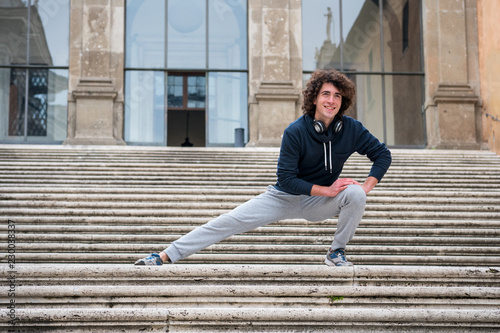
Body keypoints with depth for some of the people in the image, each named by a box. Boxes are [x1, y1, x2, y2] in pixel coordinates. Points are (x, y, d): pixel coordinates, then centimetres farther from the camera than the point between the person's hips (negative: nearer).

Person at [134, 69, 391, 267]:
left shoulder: (351, 129, -12)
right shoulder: (295, 131, -21)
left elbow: (382, 154, 1)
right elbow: (286, 179, -22)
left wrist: (367, 186, -14)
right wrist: (328, 190, -26)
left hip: (320, 202, 2)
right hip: (284, 197, -2)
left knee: (355, 193, -27)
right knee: (229, 222, -13)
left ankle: (337, 252, -5)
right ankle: (167, 256, -11)